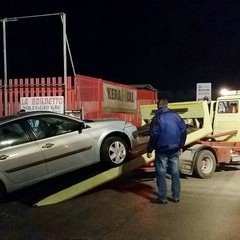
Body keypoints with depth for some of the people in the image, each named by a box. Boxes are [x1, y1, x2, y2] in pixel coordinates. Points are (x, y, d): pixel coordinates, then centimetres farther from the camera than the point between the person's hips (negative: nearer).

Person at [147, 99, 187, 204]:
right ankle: (176, 196, 18)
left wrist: (149, 150, -5)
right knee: (175, 173, 12)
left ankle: (163, 198, 6)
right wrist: (180, 146, 14)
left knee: (161, 174, 4)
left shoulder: (157, 118, -8)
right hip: (174, 150, 4)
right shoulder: (176, 116, 5)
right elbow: (184, 131, 6)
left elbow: (154, 135, -13)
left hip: (162, 150, -4)